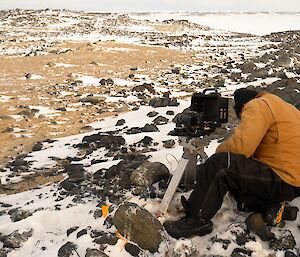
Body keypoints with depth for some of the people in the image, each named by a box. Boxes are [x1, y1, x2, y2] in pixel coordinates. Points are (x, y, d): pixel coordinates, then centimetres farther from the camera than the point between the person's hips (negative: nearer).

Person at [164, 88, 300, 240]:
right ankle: (268, 206, 4)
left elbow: (241, 146, -21)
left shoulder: (257, 105, -9)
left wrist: (220, 150, -2)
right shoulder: (281, 105, 21)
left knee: (219, 164, -17)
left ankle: (197, 219, -10)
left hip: (284, 181, -10)